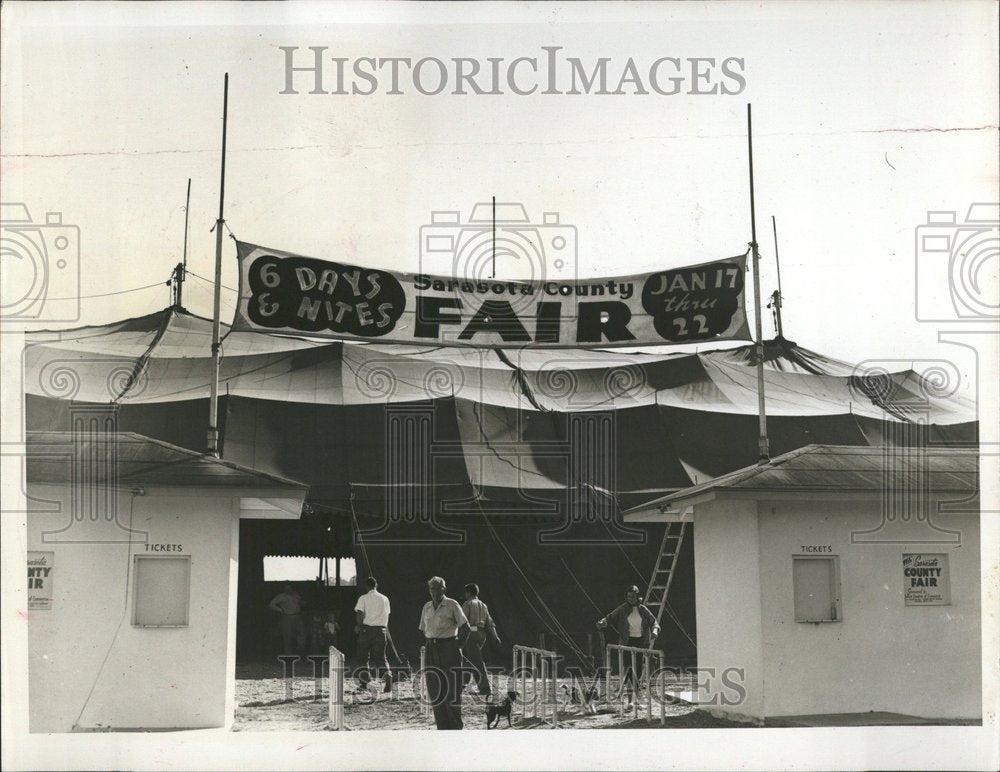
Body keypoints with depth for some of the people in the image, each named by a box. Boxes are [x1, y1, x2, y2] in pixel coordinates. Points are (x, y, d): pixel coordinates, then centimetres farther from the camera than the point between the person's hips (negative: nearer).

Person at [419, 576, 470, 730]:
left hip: (449, 648, -5)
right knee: (434, 690, 4)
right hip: (431, 650, 5)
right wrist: (429, 643, 9)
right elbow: (422, 629, 21)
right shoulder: (427, 607, 12)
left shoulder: (452, 605, -4)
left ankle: (455, 727, 3)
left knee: (451, 690, -4)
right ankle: (442, 727, 12)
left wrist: (458, 645, -5)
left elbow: (465, 626, -4)